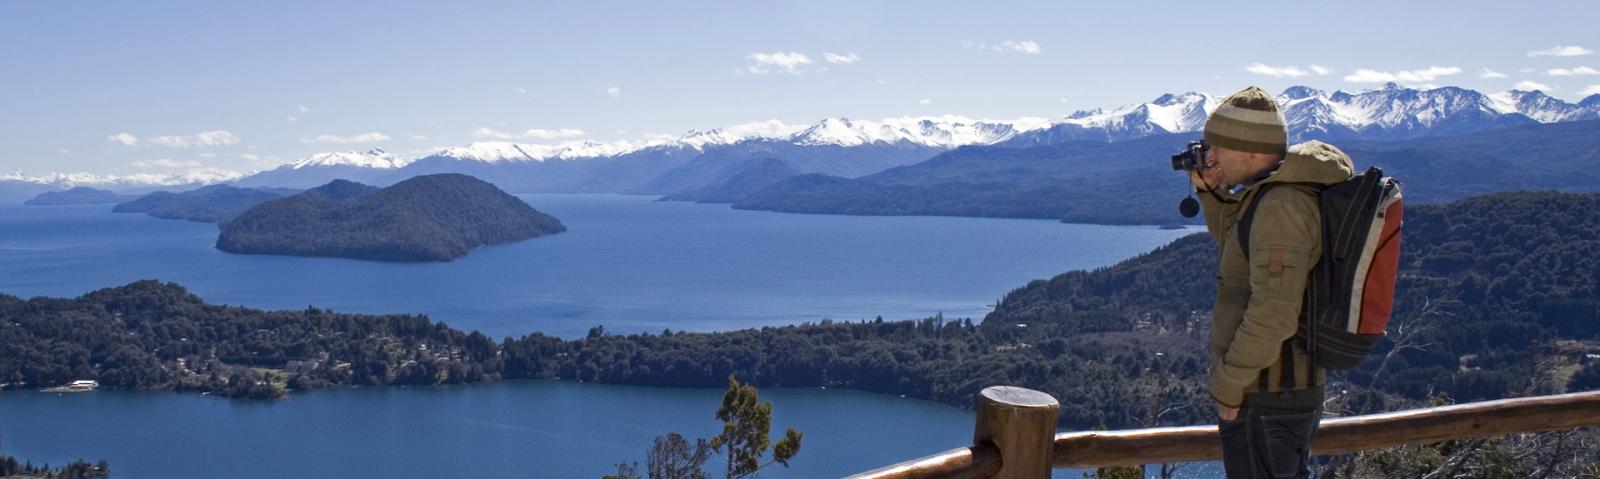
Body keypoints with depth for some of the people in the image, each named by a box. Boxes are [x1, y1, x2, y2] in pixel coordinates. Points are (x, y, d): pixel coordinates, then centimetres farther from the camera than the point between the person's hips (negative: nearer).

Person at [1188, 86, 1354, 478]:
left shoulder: (1281, 205, -23)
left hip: (1265, 393, -10)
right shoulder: (1293, 192, 8)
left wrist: (1228, 385, -18)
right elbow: (1235, 247, 26)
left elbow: (1272, 315, -28)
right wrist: (1211, 192, 10)